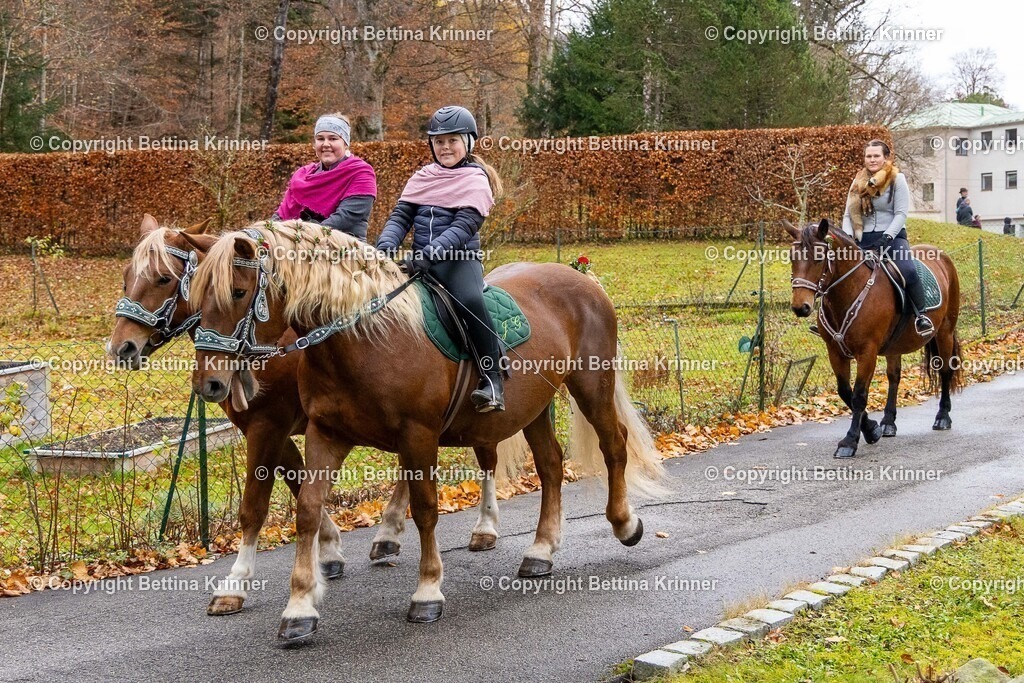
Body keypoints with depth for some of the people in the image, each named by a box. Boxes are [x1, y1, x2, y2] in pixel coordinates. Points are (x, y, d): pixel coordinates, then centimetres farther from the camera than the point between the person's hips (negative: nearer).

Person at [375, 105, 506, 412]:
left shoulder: (476, 181, 0)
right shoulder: (422, 177, 16)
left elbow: (463, 228, -13)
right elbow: (400, 216, 9)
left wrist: (428, 254, -28)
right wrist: (385, 245, -13)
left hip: (459, 258, -5)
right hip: (420, 259, 5)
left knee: (469, 300, -35)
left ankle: (492, 378, -25)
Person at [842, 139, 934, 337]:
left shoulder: (897, 179, -1)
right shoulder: (858, 183, 12)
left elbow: (901, 213, -8)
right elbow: (848, 214, 10)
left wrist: (886, 237, -21)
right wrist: (848, 236, -9)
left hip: (893, 237, -5)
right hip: (864, 239, 5)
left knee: (908, 272, -28)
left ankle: (921, 317, -15)